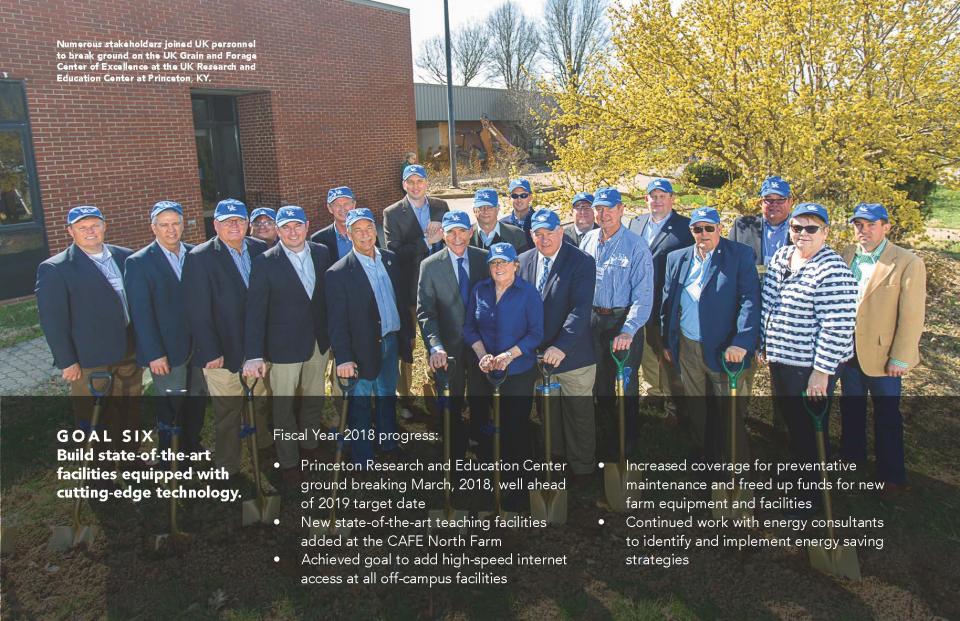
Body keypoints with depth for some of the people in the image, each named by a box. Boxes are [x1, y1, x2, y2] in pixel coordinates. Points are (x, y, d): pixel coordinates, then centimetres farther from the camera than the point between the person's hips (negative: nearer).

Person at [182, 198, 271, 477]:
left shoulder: (260, 250, 1)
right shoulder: (200, 258, -10)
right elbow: (198, 312, -12)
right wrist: (211, 352, -15)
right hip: (225, 351, -4)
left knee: (262, 404, 20)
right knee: (227, 414, 8)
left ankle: (266, 447, 39)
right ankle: (227, 469, 22)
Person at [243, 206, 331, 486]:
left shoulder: (322, 253, -1)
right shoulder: (265, 263, -13)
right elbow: (255, 311, -15)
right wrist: (254, 355, -20)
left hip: (319, 341, 4)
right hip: (285, 345, -4)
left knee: (315, 398, 19)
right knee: (284, 406, 7)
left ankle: (310, 447, 41)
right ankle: (288, 461, 25)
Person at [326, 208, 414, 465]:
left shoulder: (390, 259, 3)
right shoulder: (339, 273, -15)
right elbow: (336, 321, -16)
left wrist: (408, 333, 14)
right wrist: (343, 358, -20)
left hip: (391, 341, 6)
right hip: (363, 348, -5)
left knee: (387, 395, 22)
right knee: (360, 404, 9)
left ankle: (388, 442, 42)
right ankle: (363, 461, 23)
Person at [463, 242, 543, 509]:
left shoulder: (528, 293, -7)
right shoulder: (479, 290, 3)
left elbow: (536, 333, -9)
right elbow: (469, 327, 7)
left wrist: (509, 355, -19)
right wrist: (482, 354, -9)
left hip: (519, 371, -3)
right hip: (486, 372, 3)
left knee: (517, 427, 3)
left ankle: (519, 486, 18)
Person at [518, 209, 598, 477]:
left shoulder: (582, 261, -12)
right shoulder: (523, 261, 4)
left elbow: (581, 309, -21)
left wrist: (561, 347, -31)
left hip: (573, 355, -4)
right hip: (536, 355, 4)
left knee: (579, 415, 9)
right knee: (547, 414, 19)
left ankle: (582, 468, 26)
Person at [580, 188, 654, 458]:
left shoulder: (636, 246, -14)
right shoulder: (588, 240, 3)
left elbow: (643, 295, -18)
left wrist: (628, 331, -28)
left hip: (623, 321, -5)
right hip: (592, 319, 5)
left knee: (626, 385, 8)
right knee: (600, 383, 18)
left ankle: (627, 443, 26)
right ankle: (606, 438, 37)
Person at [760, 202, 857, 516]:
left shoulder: (832, 271, -20)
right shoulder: (780, 257, 5)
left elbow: (838, 327, -21)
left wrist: (822, 371, -21)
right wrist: (764, 345, 15)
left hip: (811, 366, -7)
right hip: (779, 358, 7)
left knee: (810, 429, 8)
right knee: (790, 419, 23)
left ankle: (815, 493, 27)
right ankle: (799, 465, 45)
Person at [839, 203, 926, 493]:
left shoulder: (907, 263, -12)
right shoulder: (846, 255, 3)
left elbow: (912, 316, -13)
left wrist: (900, 359, -14)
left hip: (882, 355, -5)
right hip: (848, 350, 5)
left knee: (887, 416, 8)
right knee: (851, 408, 21)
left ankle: (891, 474, 22)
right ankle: (851, 454, 41)